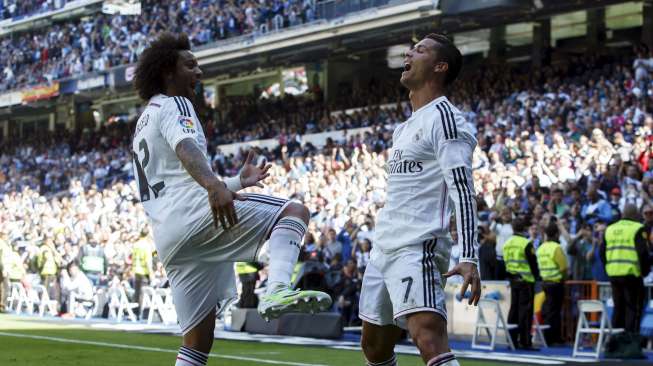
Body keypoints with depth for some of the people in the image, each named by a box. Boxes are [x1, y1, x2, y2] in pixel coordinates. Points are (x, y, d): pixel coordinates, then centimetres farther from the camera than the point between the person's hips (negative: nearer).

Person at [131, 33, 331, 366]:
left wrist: (237, 182, 40)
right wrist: (214, 185, -39)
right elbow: (186, 148, -20)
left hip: (167, 238, 9)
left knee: (198, 337, 9)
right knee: (294, 211, -12)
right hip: (193, 211, -9)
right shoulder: (173, 105, 3)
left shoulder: (143, 125, 32)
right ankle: (277, 289, -38)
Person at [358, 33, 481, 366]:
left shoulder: (443, 116, -8)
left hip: (417, 249, -10)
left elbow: (462, 189, -18)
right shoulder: (405, 127, 20)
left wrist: (468, 257, -27)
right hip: (383, 248, 10)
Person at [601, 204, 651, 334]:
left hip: (613, 274, 6)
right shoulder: (638, 229, -7)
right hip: (631, 274, -6)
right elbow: (643, 252, -14)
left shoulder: (610, 229, 12)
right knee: (633, 308, -1)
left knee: (618, 307, 15)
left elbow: (602, 253, 13)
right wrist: (645, 270, -1)